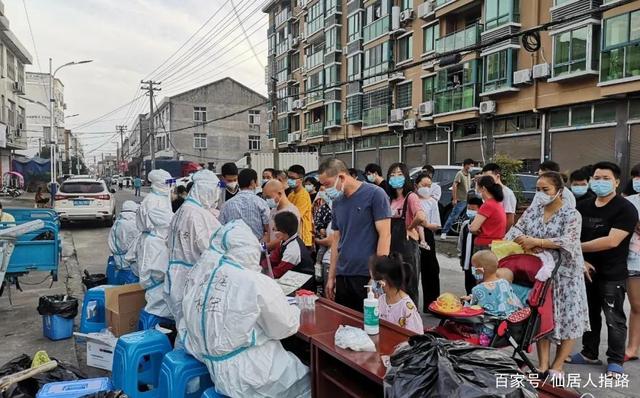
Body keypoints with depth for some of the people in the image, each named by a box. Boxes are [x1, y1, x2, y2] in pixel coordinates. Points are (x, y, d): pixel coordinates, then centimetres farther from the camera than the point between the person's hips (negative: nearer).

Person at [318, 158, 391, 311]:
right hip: (342, 277, 6)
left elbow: (384, 234, -12)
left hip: (369, 276, -6)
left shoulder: (375, 194, -8)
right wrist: (331, 276, 13)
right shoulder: (337, 201, 11)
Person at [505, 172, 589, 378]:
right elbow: (515, 230, -1)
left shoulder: (571, 214, -9)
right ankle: (543, 364, 17)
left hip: (564, 274, -4)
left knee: (566, 318, 3)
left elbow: (567, 242, -22)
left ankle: (557, 366, 18)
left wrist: (536, 241, -26)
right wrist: (525, 243, -21)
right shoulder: (533, 210, 4)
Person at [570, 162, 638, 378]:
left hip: (612, 275, -5)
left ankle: (616, 361, 18)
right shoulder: (583, 207, 8)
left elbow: (612, 241, -21)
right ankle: (589, 353, 30)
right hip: (587, 271, 6)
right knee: (589, 315, 15)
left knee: (614, 319, 4)